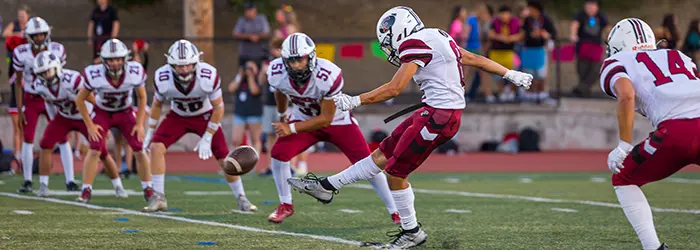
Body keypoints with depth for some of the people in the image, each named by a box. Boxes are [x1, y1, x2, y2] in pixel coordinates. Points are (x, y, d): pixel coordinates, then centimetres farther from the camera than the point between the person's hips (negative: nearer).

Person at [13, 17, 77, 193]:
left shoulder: (57, 51, -12)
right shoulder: (21, 54, -14)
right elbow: (18, 83, -5)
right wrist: (19, 110, -7)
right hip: (31, 100, 0)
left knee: (62, 139, -5)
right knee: (28, 139, -4)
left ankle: (70, 181, -2)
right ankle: (27, 182, 7)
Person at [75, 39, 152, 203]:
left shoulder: (135, 73, -27)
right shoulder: (95, 75, -30)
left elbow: (142, 97, -6)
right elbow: (79, 100, -13)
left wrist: (140, 124, -8)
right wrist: (90, 125, -13)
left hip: (125, 113, 1)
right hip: (102, 113, -1)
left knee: (140, 150, -6)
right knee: (94, 151, -15)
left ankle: (148, 189, 9)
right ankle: (86, 191, -5)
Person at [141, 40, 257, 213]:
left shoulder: (208, 76, -33)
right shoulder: (163, 78, -28)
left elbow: (218, 108, -18)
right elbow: (157, 104, -5)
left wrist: (207, 138, -18)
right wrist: (150, 132, -1)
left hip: (205, 116, -1)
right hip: (178, 116, 1)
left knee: (224, 158, -8)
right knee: (156, 147, -20)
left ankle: (241, 199, 12)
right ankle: (159, 199, -12)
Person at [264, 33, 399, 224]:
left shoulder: (328, 76, -36)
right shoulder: (277, 73, -23)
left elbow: (326, 119, -27)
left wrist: (291, 128, -29)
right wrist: (282, 114, 23)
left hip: (336, 120, -3)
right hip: (303, 118, 3)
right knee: (279, 152, -19)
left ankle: (395, 211, 3)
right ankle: (285, 206, 1)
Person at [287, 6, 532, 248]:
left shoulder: (416, 44, -14)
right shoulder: (436, 37, 15)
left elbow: (394, 88, -18)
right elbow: (474, 59, 22)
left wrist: (354, 101, -14)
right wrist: (511, 74, 31)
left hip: (438, 116, -10)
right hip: (433, 110, 10)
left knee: (395, 171, 0)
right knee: (383, 154, 14)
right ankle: (327, 186, 19)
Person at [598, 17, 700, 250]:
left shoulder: (616, 63, 19)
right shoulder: (678, 56, 34)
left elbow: (627, 94, -2)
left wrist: (624, 146, 1)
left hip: (677, 131, -4)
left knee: (624, 180, 20)